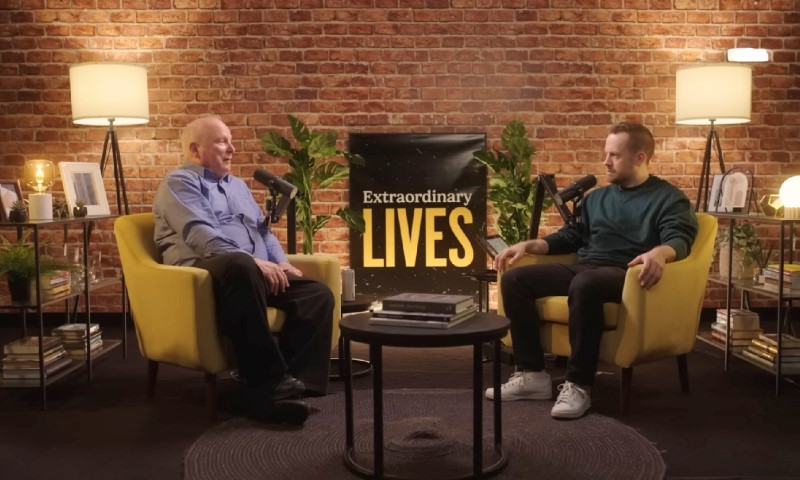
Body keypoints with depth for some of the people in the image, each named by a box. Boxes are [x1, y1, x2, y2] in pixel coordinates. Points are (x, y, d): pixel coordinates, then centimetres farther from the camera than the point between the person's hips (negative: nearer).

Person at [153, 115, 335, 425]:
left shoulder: (237, 185, 29)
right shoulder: (179, 183, 3)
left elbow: (263, 229, 26)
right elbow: (202, 236, -13)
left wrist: (281, 263, 4)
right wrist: (254, 261, -23)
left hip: (257, 270, 8)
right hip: (206, 271, -8)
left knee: (318, 294, -14)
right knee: (240, 265, -42)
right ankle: (267, 383, -37)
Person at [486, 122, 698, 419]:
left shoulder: (668, 198, 5)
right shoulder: (596, 197, 26)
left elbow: (680, 239, -12)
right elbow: (572, 236, 28)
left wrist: (659, 253, -37)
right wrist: (529, 245, 12)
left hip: (624, 274, -7)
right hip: (582, 269, 7)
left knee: (585, 284, -41)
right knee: (514, 278, -13)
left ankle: (578, 384, -30)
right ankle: (532, 373, -12)